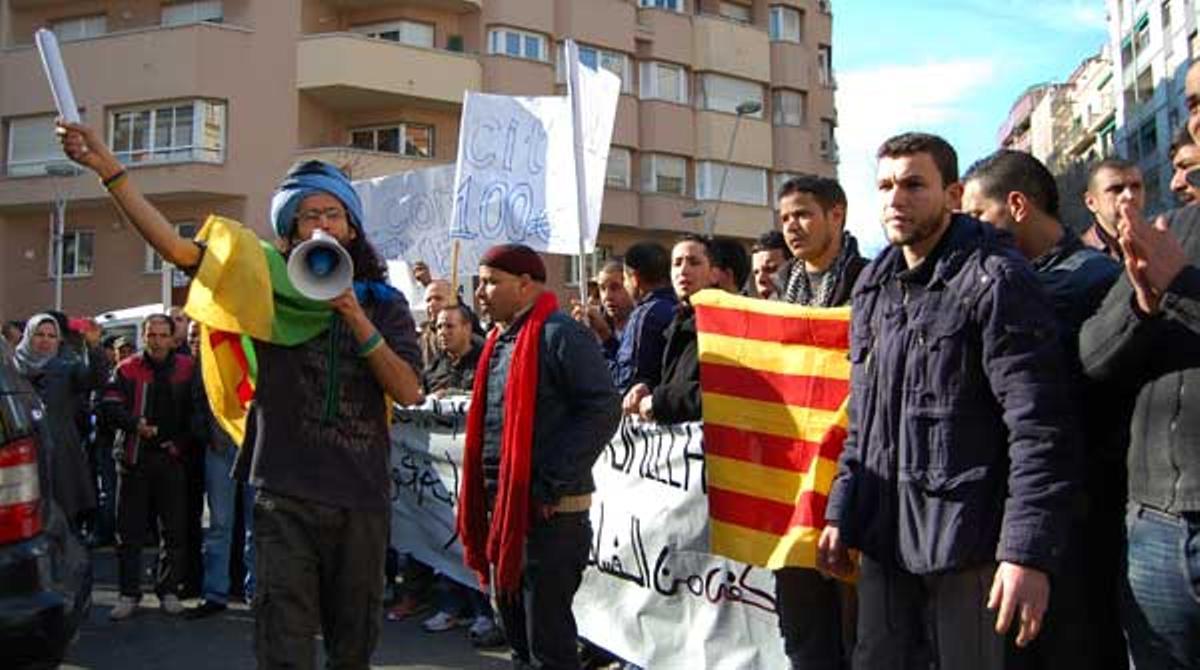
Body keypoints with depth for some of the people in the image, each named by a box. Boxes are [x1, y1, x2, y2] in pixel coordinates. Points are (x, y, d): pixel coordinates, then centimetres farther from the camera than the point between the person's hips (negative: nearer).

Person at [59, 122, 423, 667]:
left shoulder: (383, 303, 8)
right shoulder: (271, 286, 4)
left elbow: (408, 392, -3)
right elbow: (176, 247, -5)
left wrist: (357, 318, -12)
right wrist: (108, 169, -12)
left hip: (362, 499, 2)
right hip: (285, 496, -2)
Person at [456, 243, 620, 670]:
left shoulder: (559, 335, -12)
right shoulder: (500, 340, 16)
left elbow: (603, 409, -20)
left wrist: (552, 485, -21)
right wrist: (480, 501, 14)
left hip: (548, 512, -9)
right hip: (502, 507, 9)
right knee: (516, 632, 20)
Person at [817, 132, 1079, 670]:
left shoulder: (995, 280, -10)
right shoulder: (872, 288, 13)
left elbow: (1039, 428, -15)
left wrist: (1027, 552, -20)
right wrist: (841, 514, 13)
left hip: (965, 539, -6)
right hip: (883, 535, 7)